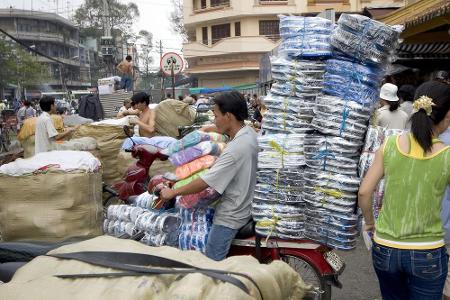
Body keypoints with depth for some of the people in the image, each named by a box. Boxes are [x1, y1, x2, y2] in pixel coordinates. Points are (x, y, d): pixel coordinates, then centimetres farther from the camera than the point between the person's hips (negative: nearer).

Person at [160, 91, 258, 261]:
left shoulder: (236, 149, -30)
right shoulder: (249, 132, -1)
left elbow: (205, 183, -26)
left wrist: (173, 192, -15)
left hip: (230, 216, -10)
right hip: (243, 206, 10)